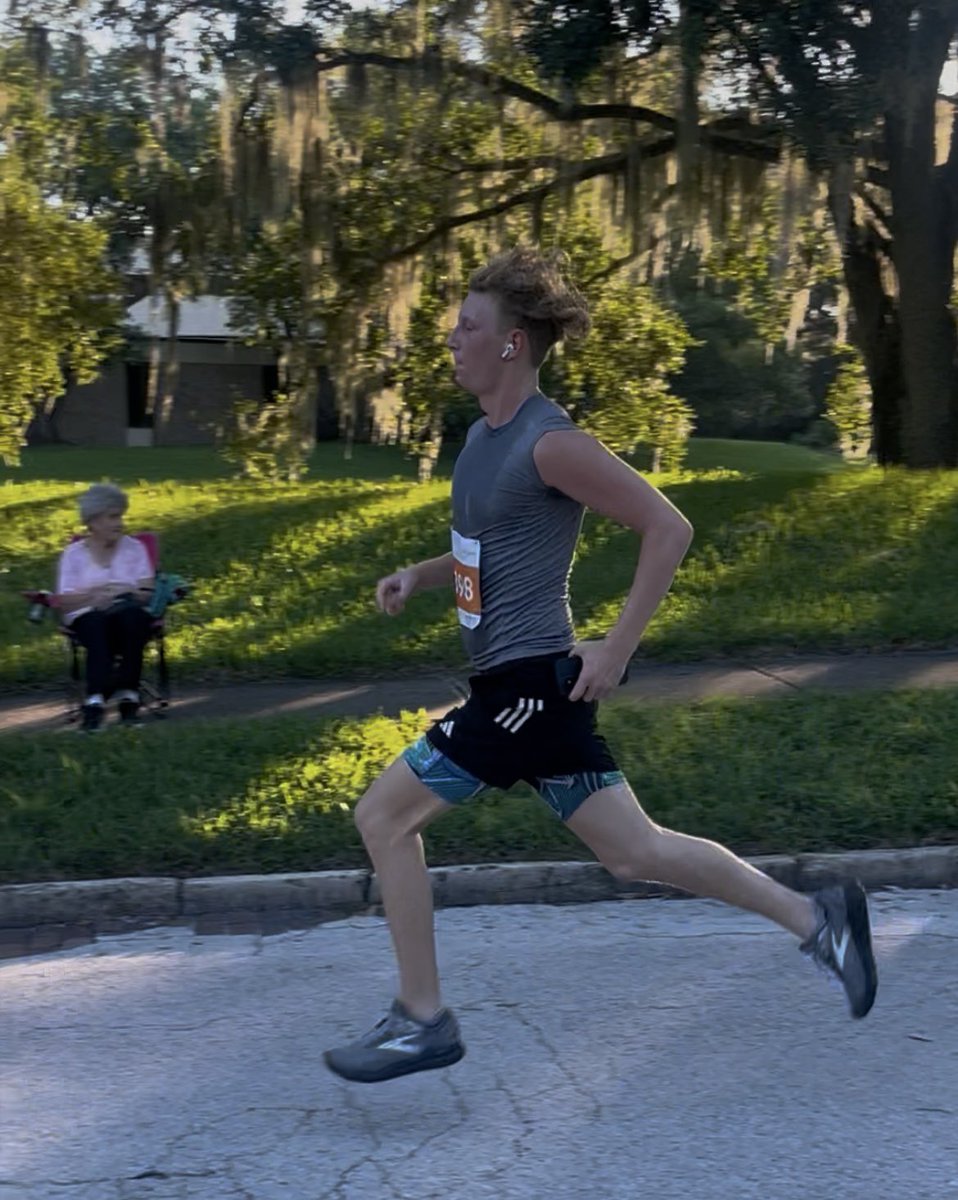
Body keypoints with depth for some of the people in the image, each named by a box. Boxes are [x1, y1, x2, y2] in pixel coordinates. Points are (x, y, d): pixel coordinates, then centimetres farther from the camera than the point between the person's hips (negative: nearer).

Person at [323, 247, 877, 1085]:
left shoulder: (549, 443, -17)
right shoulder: (485, 435, 12)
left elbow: (668, 528, -18)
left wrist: (616, 649, -18)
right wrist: (421, 575, 10)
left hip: (530, 686, -9)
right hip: (512, 683, 9)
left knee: (384, 816, -3)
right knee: (633, 850, 13)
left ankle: (422, 1020, 7)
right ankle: (816, 919, 20)